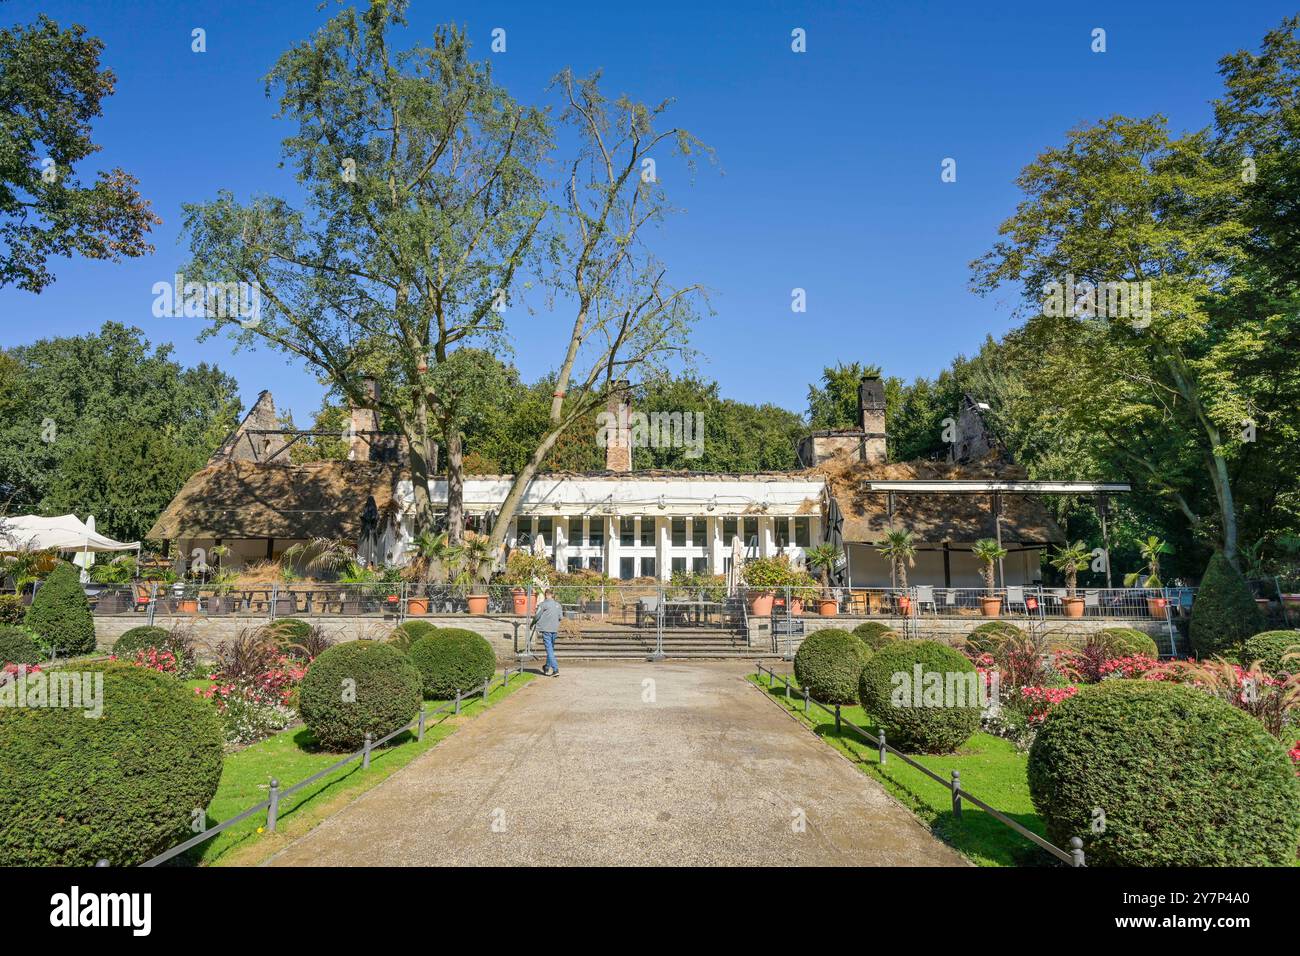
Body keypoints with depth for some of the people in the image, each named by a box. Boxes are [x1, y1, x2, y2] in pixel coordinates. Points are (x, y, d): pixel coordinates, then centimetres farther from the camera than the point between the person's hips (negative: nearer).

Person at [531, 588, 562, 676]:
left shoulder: (543, 604, -7)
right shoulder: (558, 605, 9)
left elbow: (537, 616, -5)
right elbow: (560, 617, 11)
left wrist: (532, 623, 14)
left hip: (546, 629, -6)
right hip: (555, 629, 6)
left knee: (549, 649, -6)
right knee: (551, 648, 18)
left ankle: (556, 670, -14)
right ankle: (547, 668, 30)